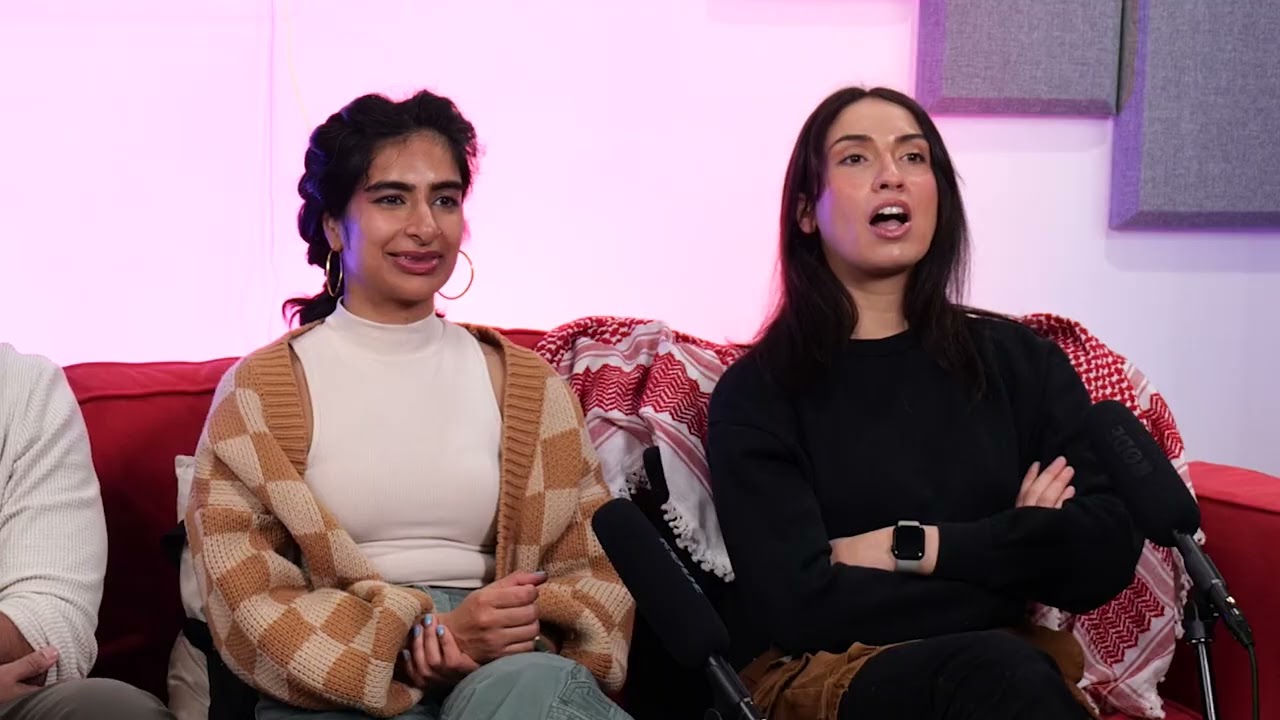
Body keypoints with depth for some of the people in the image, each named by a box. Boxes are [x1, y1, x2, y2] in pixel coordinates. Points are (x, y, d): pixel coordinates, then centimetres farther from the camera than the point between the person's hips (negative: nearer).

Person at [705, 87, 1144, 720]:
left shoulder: (1022, 360, 12)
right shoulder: (757, 394, 2)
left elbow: (1107, 552, 0)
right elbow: (797, 603, -11)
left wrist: (905, 548, -8)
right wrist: (1017, 557, -4)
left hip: (1014, 665, 4)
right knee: (1000, 669, -35)